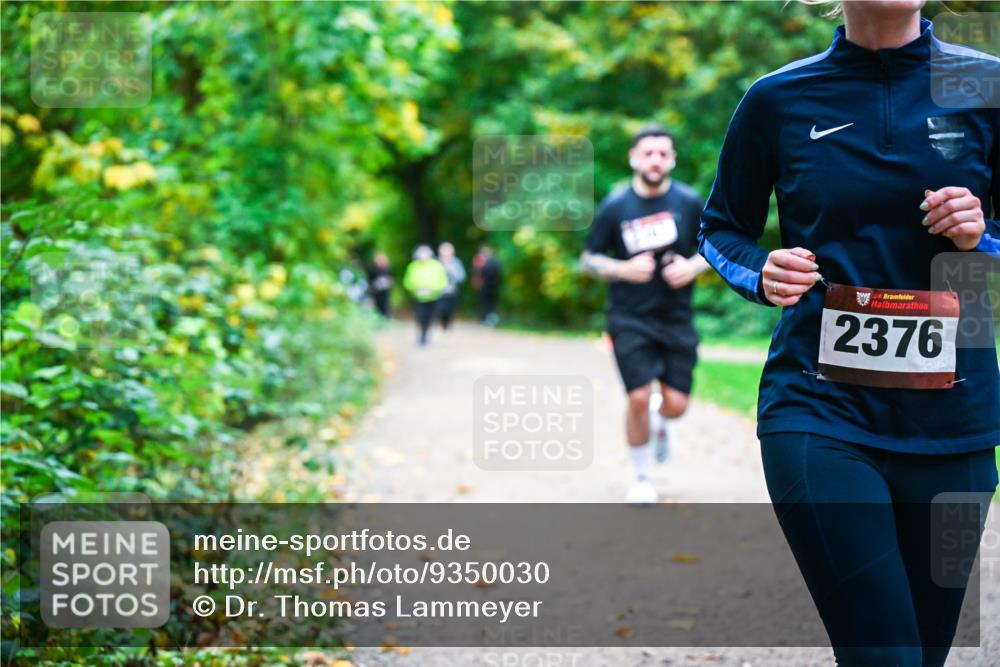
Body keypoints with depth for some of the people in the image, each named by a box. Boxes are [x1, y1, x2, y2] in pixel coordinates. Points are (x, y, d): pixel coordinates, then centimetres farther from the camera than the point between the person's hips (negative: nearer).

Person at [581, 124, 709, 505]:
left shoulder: (689, 202, -2)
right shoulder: (614, 206, -4)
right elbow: (588, 259, 2)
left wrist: (693, 267, -12)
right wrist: (624, 269, -16)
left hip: (676, 318, 2)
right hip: (630, 319, -1)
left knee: (676, 404, 0)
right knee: (639, 398, -11)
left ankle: (658, 422, 40)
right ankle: (640, 479, 11)